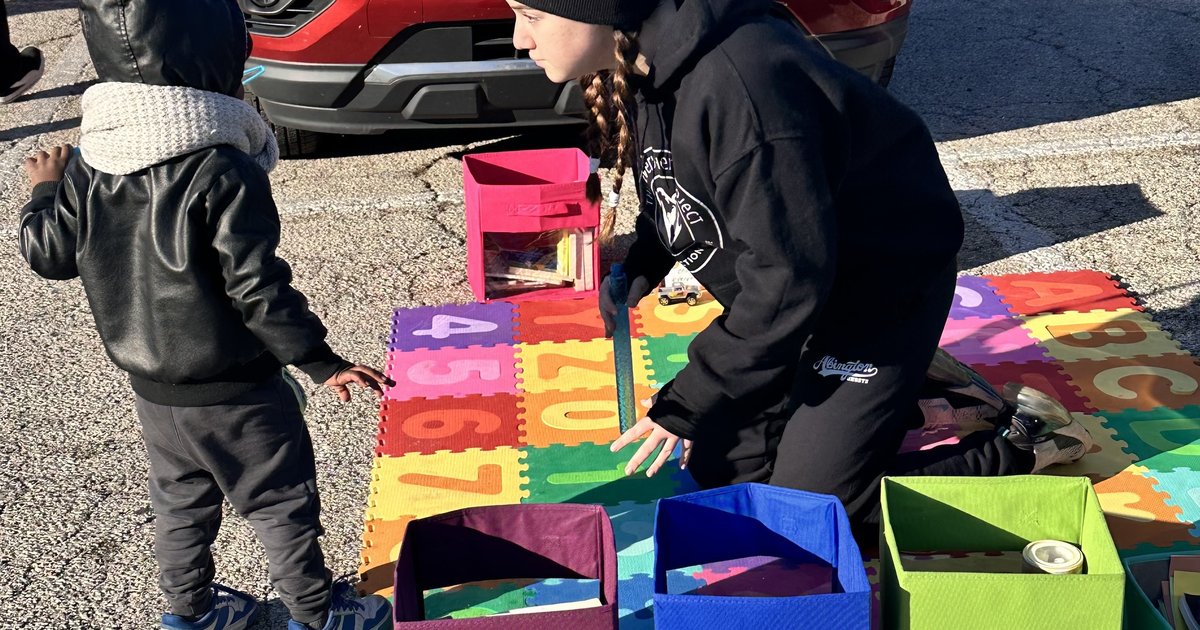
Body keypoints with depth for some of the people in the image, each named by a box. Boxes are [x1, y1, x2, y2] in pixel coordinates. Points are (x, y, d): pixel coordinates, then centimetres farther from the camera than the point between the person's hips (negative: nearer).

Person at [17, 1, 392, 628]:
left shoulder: (85, 165, -5)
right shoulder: (225, 174, -25)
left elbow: (47, 254, 5)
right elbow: (257, 289, -25)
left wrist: (45, 191, 24)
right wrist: (322, 361, -16)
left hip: (151, 389, 7)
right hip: (236, 396, -6)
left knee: (180, 503, 26)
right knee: (284, 505, 13)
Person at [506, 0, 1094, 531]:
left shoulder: (737, 85, -35)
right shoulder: (642, 66, -6)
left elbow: (788, 279, -30)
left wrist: (687, 404, -21)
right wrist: (635, 272, -10)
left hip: (883, 287, -8)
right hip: (800, 290, 8)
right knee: (720, 466, 12)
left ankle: (1020, 442, 11)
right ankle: (907, 385, 23)